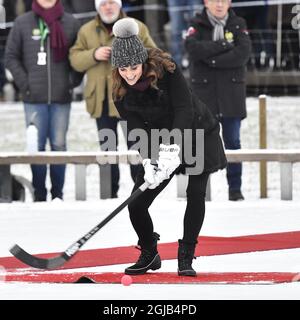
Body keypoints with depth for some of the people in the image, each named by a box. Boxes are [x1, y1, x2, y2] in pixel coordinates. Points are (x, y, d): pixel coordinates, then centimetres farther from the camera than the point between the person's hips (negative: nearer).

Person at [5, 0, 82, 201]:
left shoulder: (71, 23, 5)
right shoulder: (22, 23, 3)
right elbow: (11, 57, 6)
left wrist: (73, 81, -1)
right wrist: (24, 83, -3)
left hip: (61, 97, 0)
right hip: (34, 98, 0)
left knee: (59, 145, 1)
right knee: (37, 146, -1)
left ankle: (58, 193, 6)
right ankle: (39, 194, 4)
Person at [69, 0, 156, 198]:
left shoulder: (137, 28, 4)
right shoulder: (86, 31, 9)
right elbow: (75, 60, 4)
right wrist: (94, 55, -14)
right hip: (102, 99, 2)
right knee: (107, 148, 9)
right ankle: (110, 193, 15)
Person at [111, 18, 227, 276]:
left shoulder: (165, 68, -25)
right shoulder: (121, 90, -13)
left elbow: (184, 109, -28)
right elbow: (136, 127, -17)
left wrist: (172, 147, -38)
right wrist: (148, 159, -33)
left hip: (197, 132, -3)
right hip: (162, 143, 4)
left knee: (196, 194, -15)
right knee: (136, 204, -4)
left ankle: (186, 257, -1)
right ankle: (149, 254, 19)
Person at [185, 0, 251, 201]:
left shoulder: (238, 25, 5)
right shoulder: (197, 26, 4)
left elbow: (243, 53, -11)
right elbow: (194, 48, -16)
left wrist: (213, 60, -14)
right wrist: (224, 44, -15)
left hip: (232, 93, 1)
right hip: (203, 93, -1)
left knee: (233, 142, 2)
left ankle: (235, 189, 8)